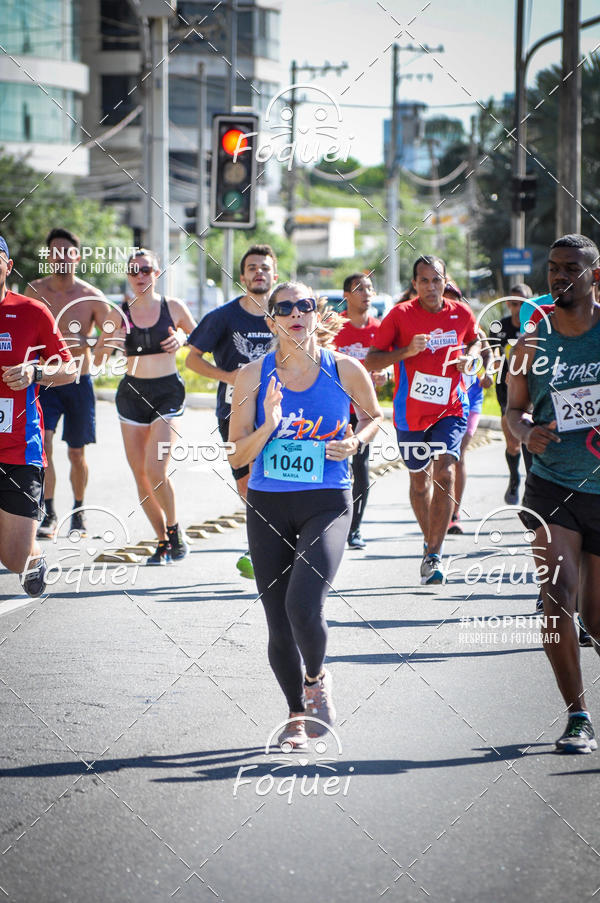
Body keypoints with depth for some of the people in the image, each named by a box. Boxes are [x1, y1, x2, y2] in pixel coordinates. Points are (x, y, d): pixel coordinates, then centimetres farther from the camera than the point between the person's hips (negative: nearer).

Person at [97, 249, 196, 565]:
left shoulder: (173, 308, 0)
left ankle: (175, 531, 6)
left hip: (168, 391, -3)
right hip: (132, 393, 3)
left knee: (155, 470, -16)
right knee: (140, 474, 3)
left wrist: (182, 338, -6)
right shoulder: (120, 314, 3)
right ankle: (163, 540, 16)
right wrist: (111, 342, -16)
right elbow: (97, 357, 5)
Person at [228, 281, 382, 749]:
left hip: (326, 504, -2)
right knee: (278, 623, 6)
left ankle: (317, 678, 10)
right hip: (268, 506, 2)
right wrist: (268, 426, -18)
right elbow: (237, 456, -1)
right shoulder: (254, 376, -2)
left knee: (304, 604, -22)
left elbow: (373, 416, 17)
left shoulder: (345, 371, -2)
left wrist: (355, 442, -3)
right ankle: (297, 713, 29)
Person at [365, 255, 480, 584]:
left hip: (450, 408, 0)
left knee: (444, 473, -18)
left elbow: (474, 340, 23)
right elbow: (370, 361, -8)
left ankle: (434, 556, -16)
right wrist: (407, 351, -23)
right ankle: (430, 541, 37)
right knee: (420, 480, 13)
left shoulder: (461, 313, 0)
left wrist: (468, 357, 0)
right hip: (411, 411, 0)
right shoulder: (400, 315, -8)